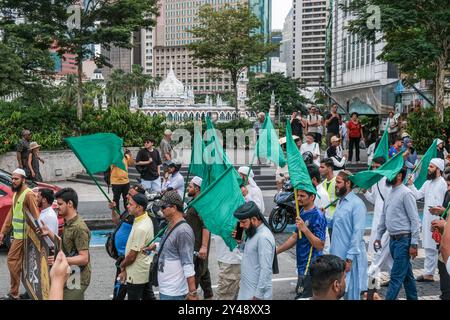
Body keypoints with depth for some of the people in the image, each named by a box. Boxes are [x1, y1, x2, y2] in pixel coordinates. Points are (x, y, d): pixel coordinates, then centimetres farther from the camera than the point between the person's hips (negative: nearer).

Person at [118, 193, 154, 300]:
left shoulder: (141, 228, -28)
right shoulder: (146, 219, 2)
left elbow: (132, 255, -22)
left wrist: (122, 265, -1)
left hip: (136, 274, -9)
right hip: (145, 270, 9)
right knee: (147, 297, 18)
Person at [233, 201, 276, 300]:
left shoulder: (264, 237, -21)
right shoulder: (254, 233, 8)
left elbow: (266, 270, -23)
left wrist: (258, 296, -23)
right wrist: (240, 243, 2)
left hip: (256, 293, -9)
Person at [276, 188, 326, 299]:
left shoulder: (317, 216, -17)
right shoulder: (302, 212, 9)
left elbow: (320, 245, -20)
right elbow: (295, 237, 17)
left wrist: (305, 229, -28)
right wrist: (276, 250, 15)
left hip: (310, 267, -9)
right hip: (303, 265, 9)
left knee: (303, 297, -6)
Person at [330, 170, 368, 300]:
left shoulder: (357, 204, -13)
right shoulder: (341, 202, 13)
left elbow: (358, 232, -18)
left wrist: (350, 258, -21)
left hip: (349, 256, -8)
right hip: (337, 254, 8)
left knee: (351, 293, 2)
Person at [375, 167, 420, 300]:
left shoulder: (406, 193, -12)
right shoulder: (390, 193, 12)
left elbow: (414, 219, -14)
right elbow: (383, 216, 18)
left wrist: (414, 244, -17)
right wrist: (378, 236, 16)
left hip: (403, 239, -8)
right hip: (393, 239, 8)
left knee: (396, 276, -6)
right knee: (406, 274, 18)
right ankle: (412, 297, 28)